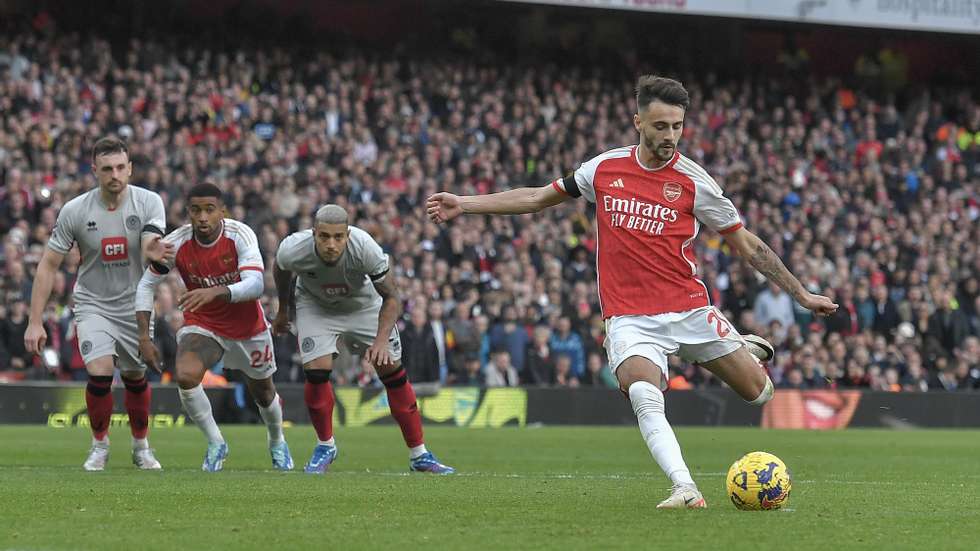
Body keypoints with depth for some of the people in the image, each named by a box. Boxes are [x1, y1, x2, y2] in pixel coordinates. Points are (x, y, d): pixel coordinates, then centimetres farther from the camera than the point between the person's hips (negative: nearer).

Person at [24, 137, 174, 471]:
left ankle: (141, 446, 35)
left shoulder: (149, 202, -13)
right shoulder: (75, 211, -13)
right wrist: (36, 321, -9)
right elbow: (49, 265, -6)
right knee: (100, 372, -20)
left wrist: (154, 252, -55)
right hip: (93, 305, -1)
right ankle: (99, 444, 4)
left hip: (135, 305, 1)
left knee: (136, 379, 10)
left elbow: (149, 247, -28)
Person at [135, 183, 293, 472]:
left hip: (247, 327, 0)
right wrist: (144, 336, -12)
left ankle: (277, 443, 54)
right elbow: (146, 285, -6)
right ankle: (215, 443, -6)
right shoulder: (176, 243, -20)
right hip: (201, 325, 0)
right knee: (185, 376, -29)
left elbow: (255, 284, -38)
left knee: (263, 393, 19)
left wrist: (215, 292, -54)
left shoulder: (240, 235, -26)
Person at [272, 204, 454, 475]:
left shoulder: (365, 248, -36)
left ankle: (419, 455, 8)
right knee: (316, 371, -19)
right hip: (315, 306, 0)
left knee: (392, 371, -3)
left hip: (363, 304, 0)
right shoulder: (293, 250, -32)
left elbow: (391, 297, -25)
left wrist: (381, 340, -38)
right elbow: (282, 271, -4)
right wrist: (283, 311, 11)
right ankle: (325, 445, 6)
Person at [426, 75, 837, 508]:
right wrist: (464, 204, 15)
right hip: (629, 318, 0)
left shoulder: (694, 181, -4)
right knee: (644, 396, -29)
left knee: (759, 393, 3)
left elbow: (746, 244, 4)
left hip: (689, 310, 0)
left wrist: (802, 295, 5)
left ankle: (747, 350, 37)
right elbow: (540, 198, 16)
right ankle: (685, 489, -34)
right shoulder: (604, 168, 2)